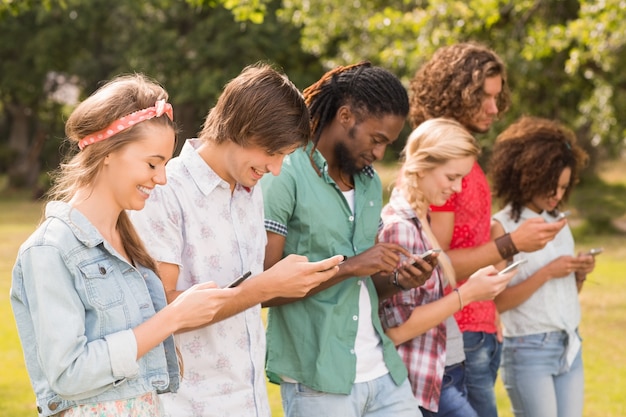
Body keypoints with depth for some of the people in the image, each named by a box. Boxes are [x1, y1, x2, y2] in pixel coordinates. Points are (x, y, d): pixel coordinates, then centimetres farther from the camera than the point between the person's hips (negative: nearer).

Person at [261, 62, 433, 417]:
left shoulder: (371, 183, 14)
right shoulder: (285, 177, -10)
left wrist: (398, 280, -1)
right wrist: (350, 267, -18)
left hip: (384, 373, 7)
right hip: (318, 382, -6)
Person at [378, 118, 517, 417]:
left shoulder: (424, 221, 11)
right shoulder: (398, 227, -16)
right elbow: (397, 328, -20)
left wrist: (474, 288, 5)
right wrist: (467, 293, -17)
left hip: (449, 373, 9)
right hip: (425, 382, -9)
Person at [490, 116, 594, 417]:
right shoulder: (502, 227, -10)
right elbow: (497, 301, -15)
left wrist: (580, 274, -1)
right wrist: (546, 273, -19)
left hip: (570, 346, 6)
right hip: (528, 350, -6)